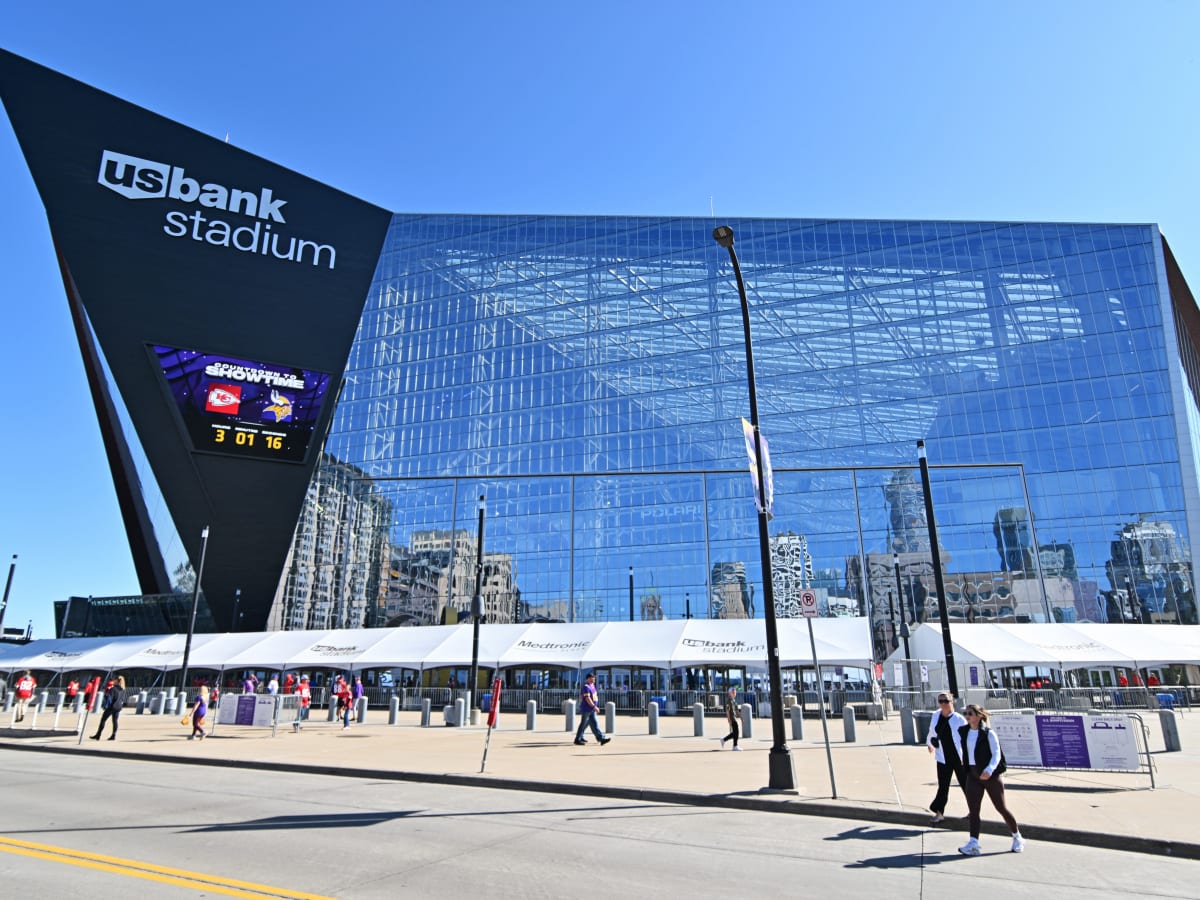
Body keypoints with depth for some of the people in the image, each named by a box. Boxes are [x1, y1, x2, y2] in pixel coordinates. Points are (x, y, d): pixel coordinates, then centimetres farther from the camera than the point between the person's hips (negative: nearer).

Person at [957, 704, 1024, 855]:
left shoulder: (989, 733, -12)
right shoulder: (963, 732, 4)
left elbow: (997, 754, -15)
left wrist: (989, 770, -27)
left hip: (991, 775, -5)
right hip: (972, 775, 5)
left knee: (1001, 808, 8)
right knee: (973, 810, -3)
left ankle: (1017, 837, 30)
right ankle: (973, 844, -5)